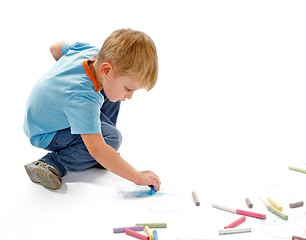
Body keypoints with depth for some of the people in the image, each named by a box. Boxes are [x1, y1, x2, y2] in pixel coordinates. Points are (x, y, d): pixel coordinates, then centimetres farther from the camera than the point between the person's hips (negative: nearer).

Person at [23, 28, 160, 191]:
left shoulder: (90, 50, -18)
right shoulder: (83, 99, -42)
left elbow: (55, 48, 3)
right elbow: (97, 150, -42)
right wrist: (137, 177, -39)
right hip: (46, 135, -9)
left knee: (110, 95, 2)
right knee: (112, 137, -22)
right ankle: (53, 165, -19)